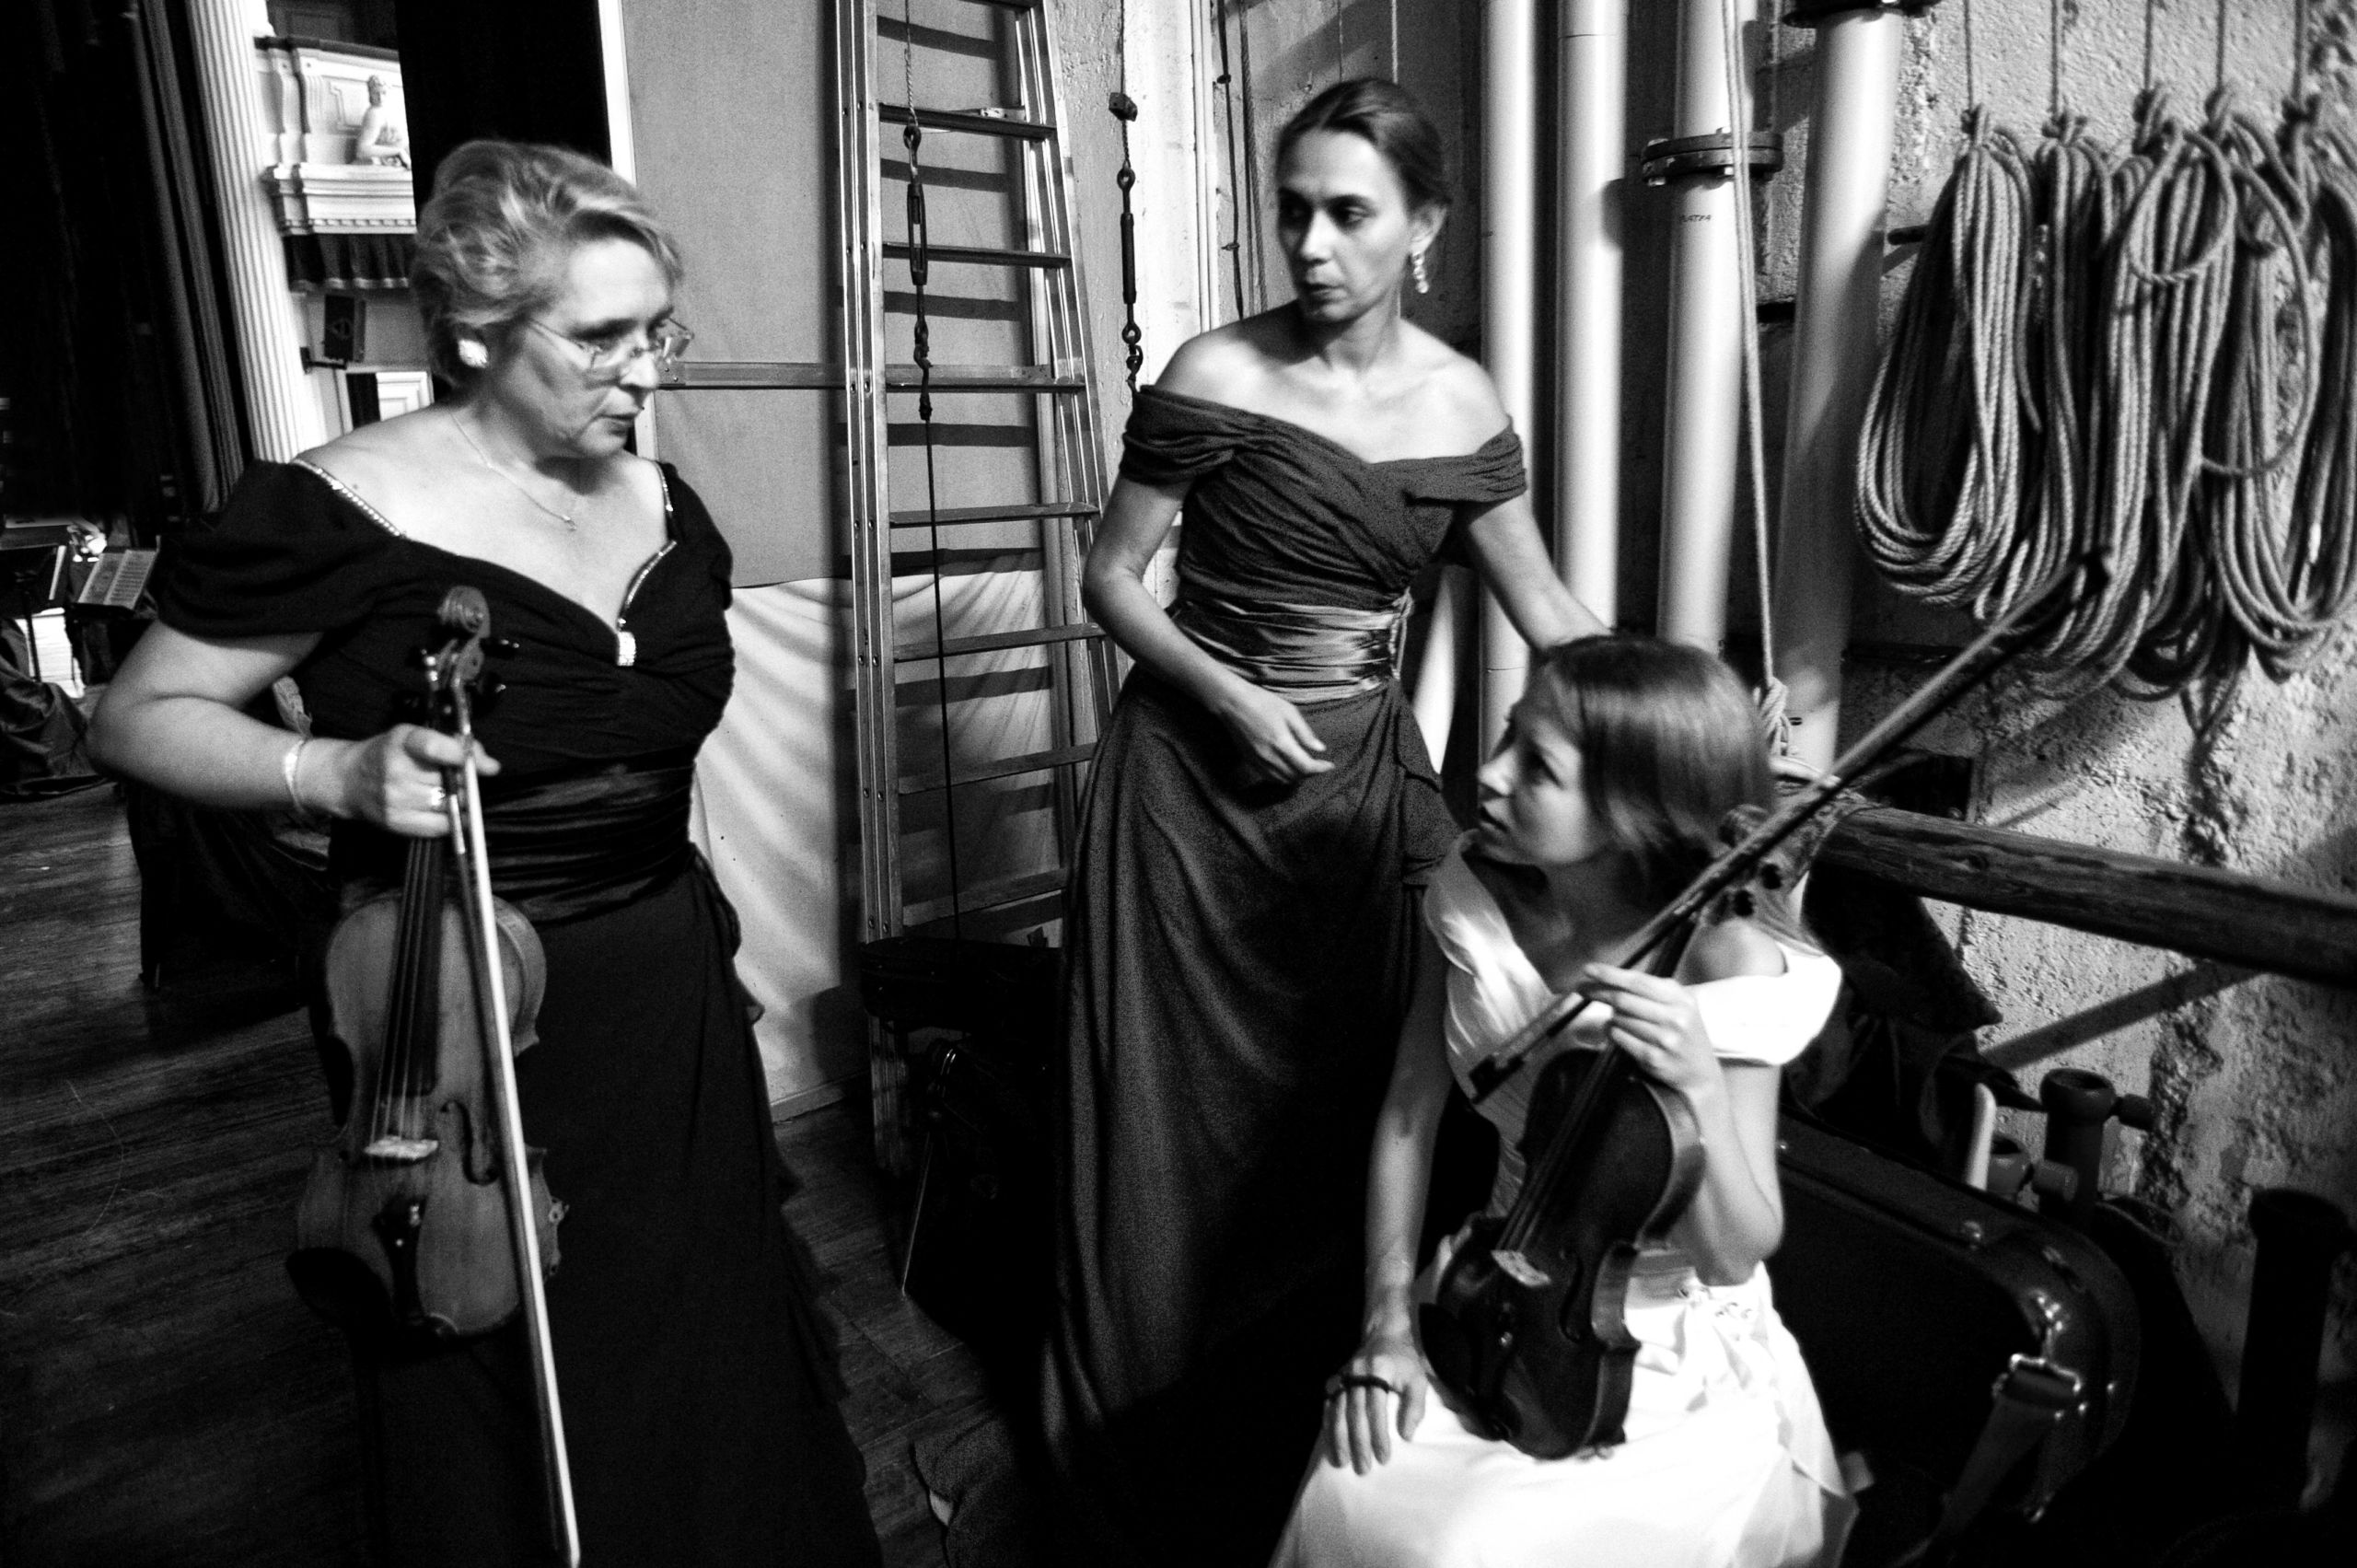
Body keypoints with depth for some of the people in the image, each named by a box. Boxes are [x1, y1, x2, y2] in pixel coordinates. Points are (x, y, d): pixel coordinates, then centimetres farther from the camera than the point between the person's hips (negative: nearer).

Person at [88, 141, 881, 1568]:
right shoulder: (336, 511, -14)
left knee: (708, 1366, 19)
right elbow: (141, 717, -5)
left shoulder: (662, 502, 4)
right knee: (511, 1417, 12)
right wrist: (338, 770, -23)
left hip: (675, 1001, 5)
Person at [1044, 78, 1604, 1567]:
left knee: (1346, 1105, 8)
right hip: (1200, 769, -3)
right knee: (1182, 1120, 6)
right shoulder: (1216, 378, -10)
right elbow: (1111, 579, -4)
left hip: (1363, 775, 3)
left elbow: (1545, 607, 6)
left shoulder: (1465, 405, 1)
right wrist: (1229, 691, -17)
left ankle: (1312, 1443, 32)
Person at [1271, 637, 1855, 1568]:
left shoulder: (1726, 968, -22)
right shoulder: (1478, 893, -10)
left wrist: (1701, 1090, -36)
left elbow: (1736, 1251, -18)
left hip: (1673, 1359, -3)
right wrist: (1389, 1316, -9)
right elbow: (1410, 1111, -2)